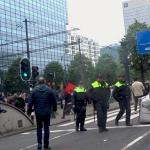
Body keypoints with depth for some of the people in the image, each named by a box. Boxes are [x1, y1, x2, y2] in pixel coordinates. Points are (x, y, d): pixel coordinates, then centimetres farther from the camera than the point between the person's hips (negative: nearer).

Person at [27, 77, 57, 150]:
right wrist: (54, 108, 16)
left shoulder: (34, 90, -3)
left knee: (39, 128, 14)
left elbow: (30, 102, -2)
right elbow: (54, 101, 1)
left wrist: (29, 111, 7)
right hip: (47, 112, 0)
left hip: (38, 112, 1)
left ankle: (39, 143, 3)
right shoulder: (49, 90, -4)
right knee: (46, 128, 7)